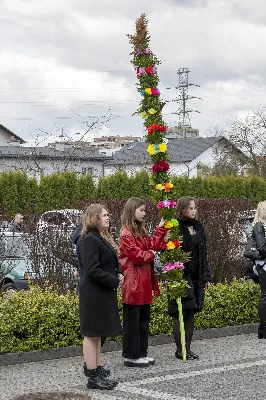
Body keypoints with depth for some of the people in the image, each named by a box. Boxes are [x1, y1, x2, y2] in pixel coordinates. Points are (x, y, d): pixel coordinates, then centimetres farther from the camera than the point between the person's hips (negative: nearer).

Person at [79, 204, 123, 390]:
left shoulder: (103, 238, 13)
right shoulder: (91, 240, -17)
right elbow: (93, 270, -23)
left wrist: (117, 275, 3)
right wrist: (115, 281, -15)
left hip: (104, 293, 10)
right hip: (94, 294, -10)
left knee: (98, 333, 16)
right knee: (92, 333, -5)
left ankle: (96, 367, 26)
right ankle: (93, 377, -3)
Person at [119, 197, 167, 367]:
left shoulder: (140, 231, 17)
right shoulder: (126, 234, -13)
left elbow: (154, 245, 9)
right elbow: (137, 256, -18)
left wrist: (161, 229, 7)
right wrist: (151, 255, -2)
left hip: (144, 282, 9)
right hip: (133, 283, -9)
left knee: (144, 319, 13)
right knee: (132, 321, -2)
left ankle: (141, 353, 21)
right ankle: (131, 357, 5)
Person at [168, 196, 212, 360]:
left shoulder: (198, 228, 12)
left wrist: (207, 276, 14)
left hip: (196, 277, 7)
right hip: (181, 277, -7)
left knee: (191, 314, 10)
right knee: (180, 314, -2)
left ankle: (188, 348, 17)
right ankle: (180, 349, 6)